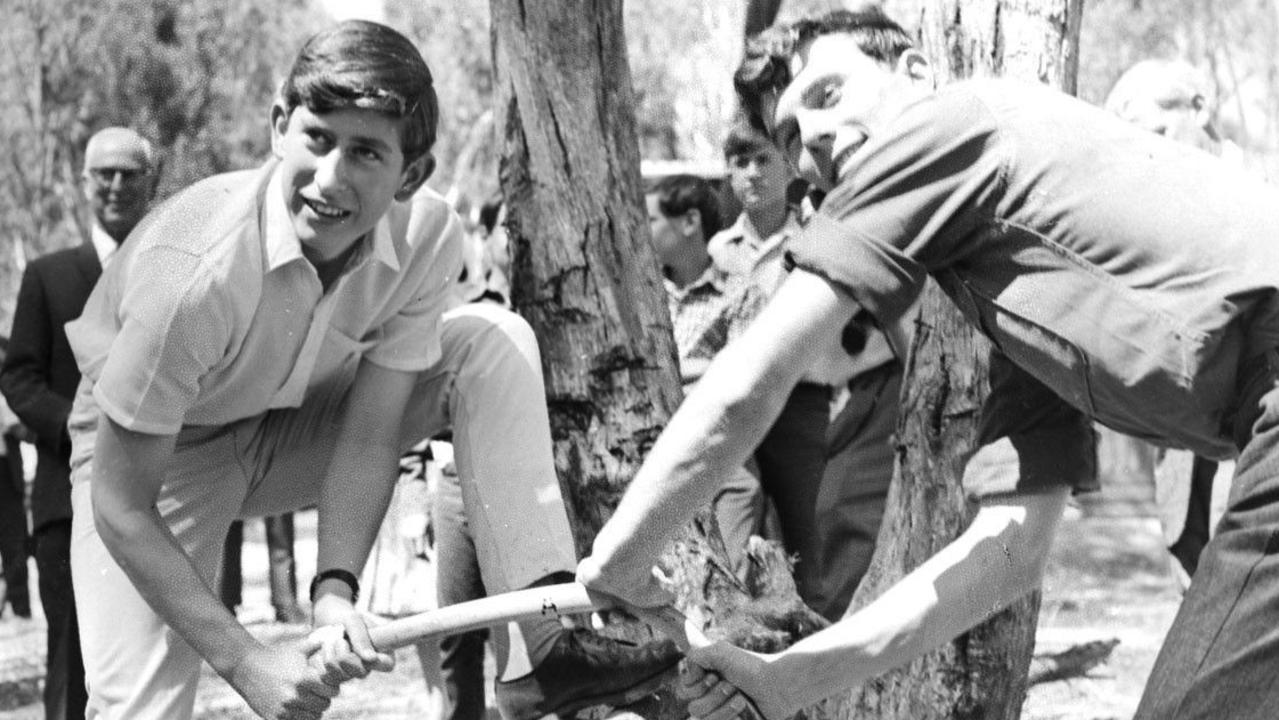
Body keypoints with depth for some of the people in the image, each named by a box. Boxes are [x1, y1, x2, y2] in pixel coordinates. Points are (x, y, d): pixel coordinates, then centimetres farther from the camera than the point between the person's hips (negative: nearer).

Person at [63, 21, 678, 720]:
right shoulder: (194, 272, -37)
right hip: (160, 449, -5)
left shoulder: (425, 237, -22)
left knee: (493, 341, -13)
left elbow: (368, 436, -16)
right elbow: (119, 507, -30)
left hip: (293, 426, 5)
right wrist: (248, 664, -31)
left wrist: (334, 589, -33)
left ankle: (537, 650, -17)